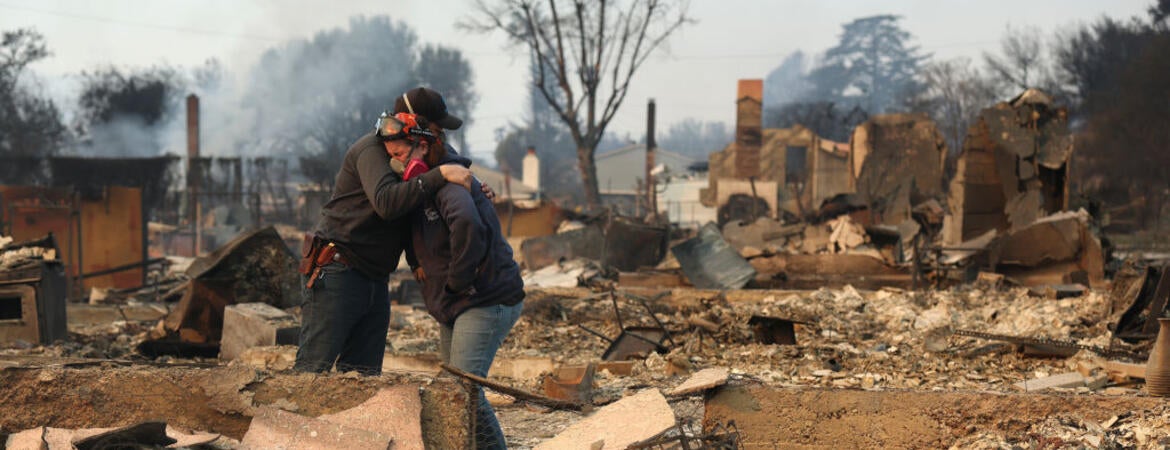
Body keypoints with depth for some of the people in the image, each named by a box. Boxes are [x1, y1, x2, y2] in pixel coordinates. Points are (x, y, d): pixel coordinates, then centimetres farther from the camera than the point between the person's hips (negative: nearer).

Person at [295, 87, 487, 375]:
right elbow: (387, 202, -31)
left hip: (375, 282, 9)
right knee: (313, 369, -12)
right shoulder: (371, 150, -13)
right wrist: (440, 175, -30)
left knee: (364, 375, 5)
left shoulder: (409, 156, 15)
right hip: (337, 274, -9)